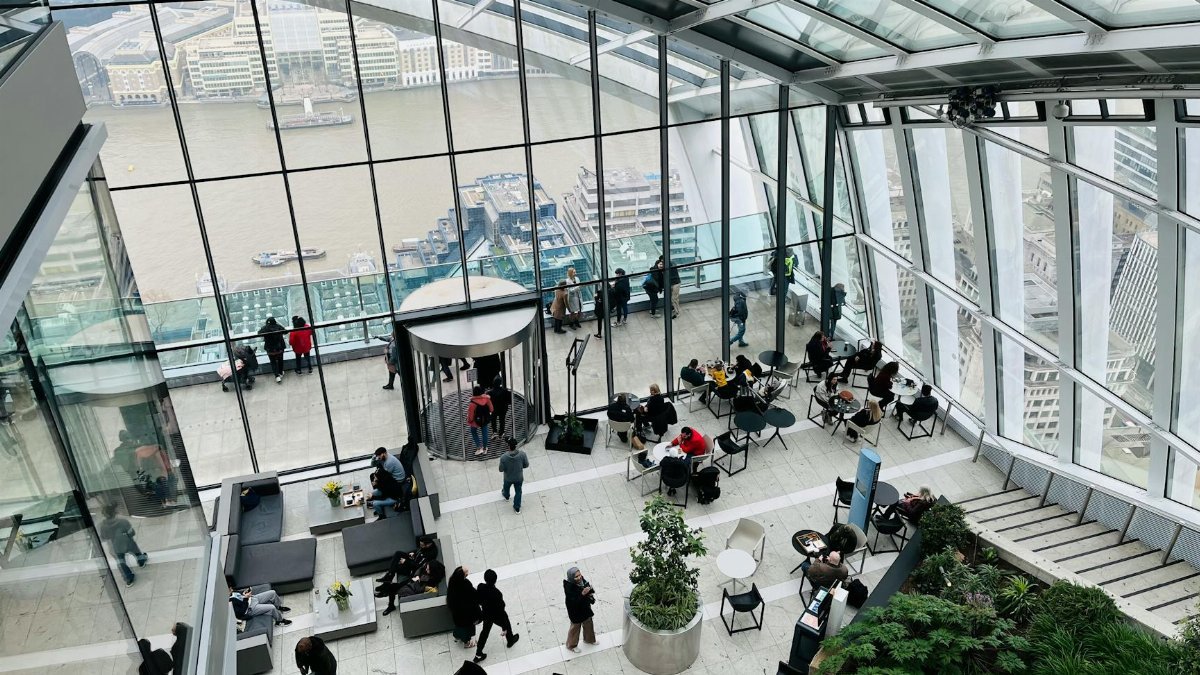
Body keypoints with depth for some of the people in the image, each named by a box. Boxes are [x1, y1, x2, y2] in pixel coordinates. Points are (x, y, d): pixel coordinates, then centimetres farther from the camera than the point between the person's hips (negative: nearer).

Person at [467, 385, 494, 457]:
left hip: (476, 421, -4)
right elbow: (491, 409, -1)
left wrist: (469, 421, -2)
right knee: (484, 432, 20)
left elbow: (470, 414, -20)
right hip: (485, 420, 4)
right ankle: (484, 448, 33)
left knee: (474, 432, 21)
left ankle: (479, 447, 13)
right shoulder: (486, 399, -16)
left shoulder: (473, 403, -30)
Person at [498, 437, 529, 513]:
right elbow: (526, 465, -14)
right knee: (518, 492, 26)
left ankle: (506, 496, 66)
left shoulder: (503, 457, -34)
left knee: (506, 487, 34)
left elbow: (501, 470, -20)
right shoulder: (522, 454, -30)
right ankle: (517, 508, 43)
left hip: (508, 478, 0)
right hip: (519, 478, 0)